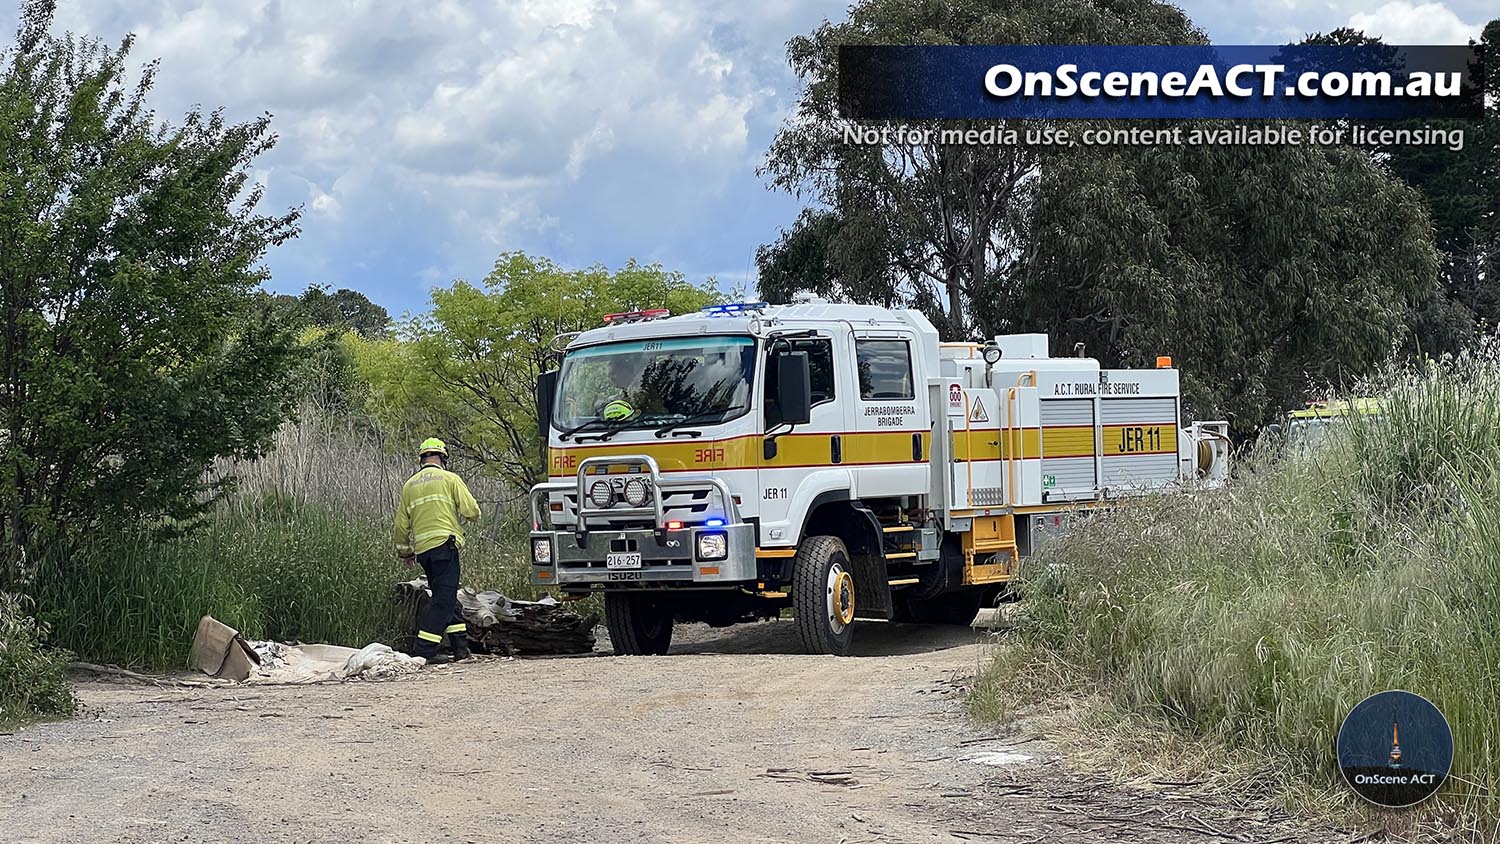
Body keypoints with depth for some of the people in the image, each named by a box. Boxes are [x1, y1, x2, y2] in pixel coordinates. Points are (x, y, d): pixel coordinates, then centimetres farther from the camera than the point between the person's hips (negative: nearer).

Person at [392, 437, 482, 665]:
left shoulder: (410, 485, 16)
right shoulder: (449, 479, 1)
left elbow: (401, 524, 18)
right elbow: (472, 511, -3)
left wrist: (404, 551, 30)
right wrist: (471, 506, 21)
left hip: (422, 549, 6)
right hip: (444, 544, -6)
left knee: (447, 595, 15)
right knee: (444, 597, -6)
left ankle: (460, 646, 13)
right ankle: (425, 651, -12)